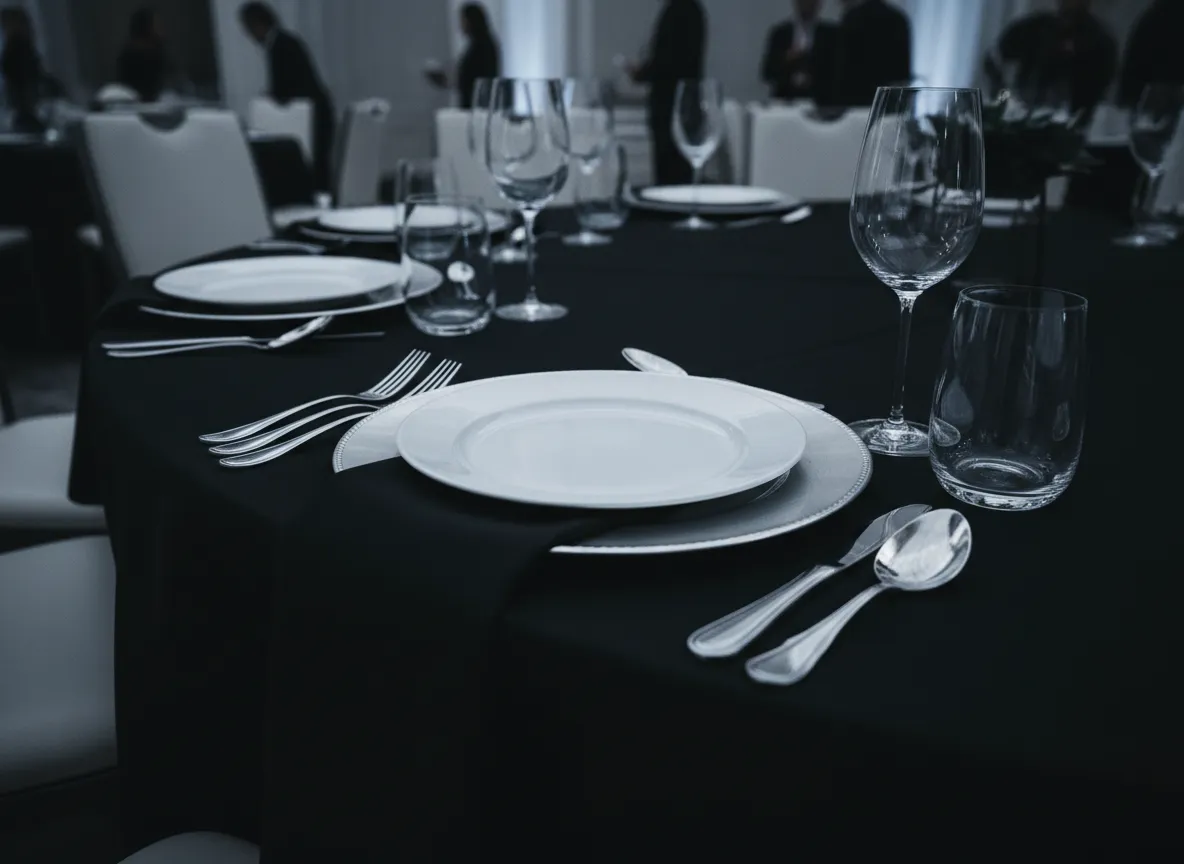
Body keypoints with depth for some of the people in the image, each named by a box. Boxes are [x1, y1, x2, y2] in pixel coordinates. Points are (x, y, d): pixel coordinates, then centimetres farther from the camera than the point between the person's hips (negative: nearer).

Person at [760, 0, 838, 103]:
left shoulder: (831, 33, 6)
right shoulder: (779, 33, 9)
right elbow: (767, 73, 4)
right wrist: (785, 61, -12)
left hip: (820, 100, -1)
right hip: (785, 100, 1)